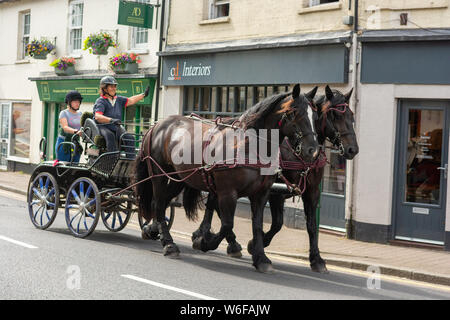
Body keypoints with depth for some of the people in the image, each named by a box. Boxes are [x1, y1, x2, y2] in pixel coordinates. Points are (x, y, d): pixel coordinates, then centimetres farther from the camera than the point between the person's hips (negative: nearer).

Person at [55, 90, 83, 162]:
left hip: (76, 144, 5)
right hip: (64, 143, -5)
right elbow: (65, 127, -19)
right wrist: (75, 131, -38)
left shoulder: (80, 114, 13)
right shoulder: (64, 113, -4)